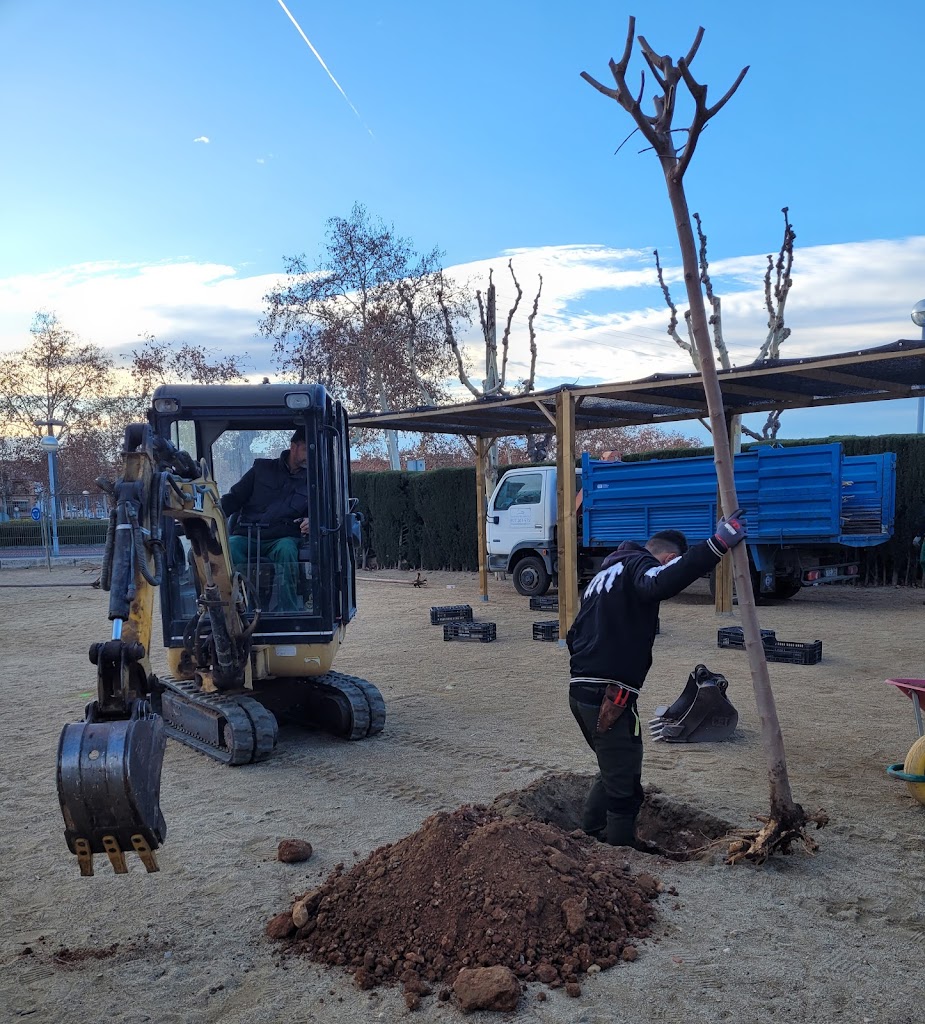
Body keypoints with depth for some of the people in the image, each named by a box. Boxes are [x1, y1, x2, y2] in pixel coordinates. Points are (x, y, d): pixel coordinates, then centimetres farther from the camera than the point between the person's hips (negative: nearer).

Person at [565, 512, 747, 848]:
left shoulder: (606, 572, 24)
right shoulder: (640, 565, -6)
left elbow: (574, 634, 25)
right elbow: (660, 583, -33)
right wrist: (717, 544, -36)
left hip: (580, 690, 10)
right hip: (610, 697, -10)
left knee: (613, 772, 27)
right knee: (625, 789, 2)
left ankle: (589, 836, 37)